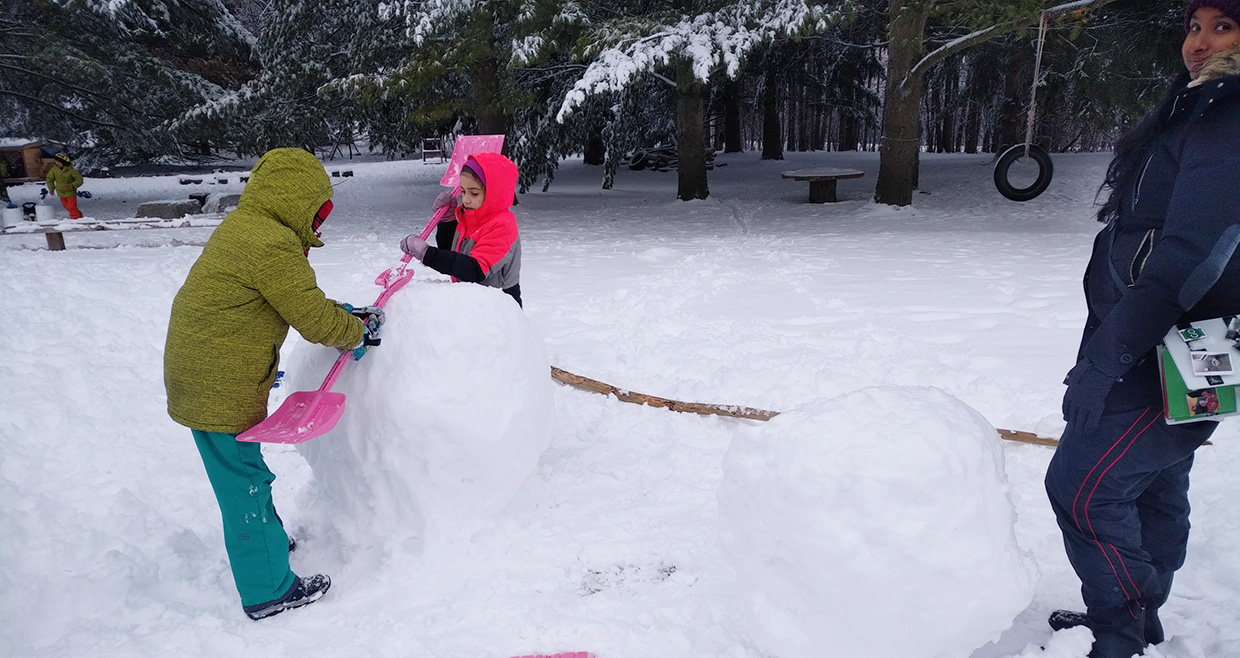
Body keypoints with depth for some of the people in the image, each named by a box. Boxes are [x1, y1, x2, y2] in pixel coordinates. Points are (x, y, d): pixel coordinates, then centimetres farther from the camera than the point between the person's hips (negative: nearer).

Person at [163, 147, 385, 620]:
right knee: (245, 482, 2)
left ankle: (264, 540, 45)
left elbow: (298, 299, 18)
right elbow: (313, 320, -18)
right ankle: (268, 590, 15)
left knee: (242, 473, 25)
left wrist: (346, 314, 11)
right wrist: (358, 331, 0)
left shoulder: (245, 227, 11)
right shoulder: (272, 245, -23)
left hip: (204, 377, 10)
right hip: (221, 390, -10)